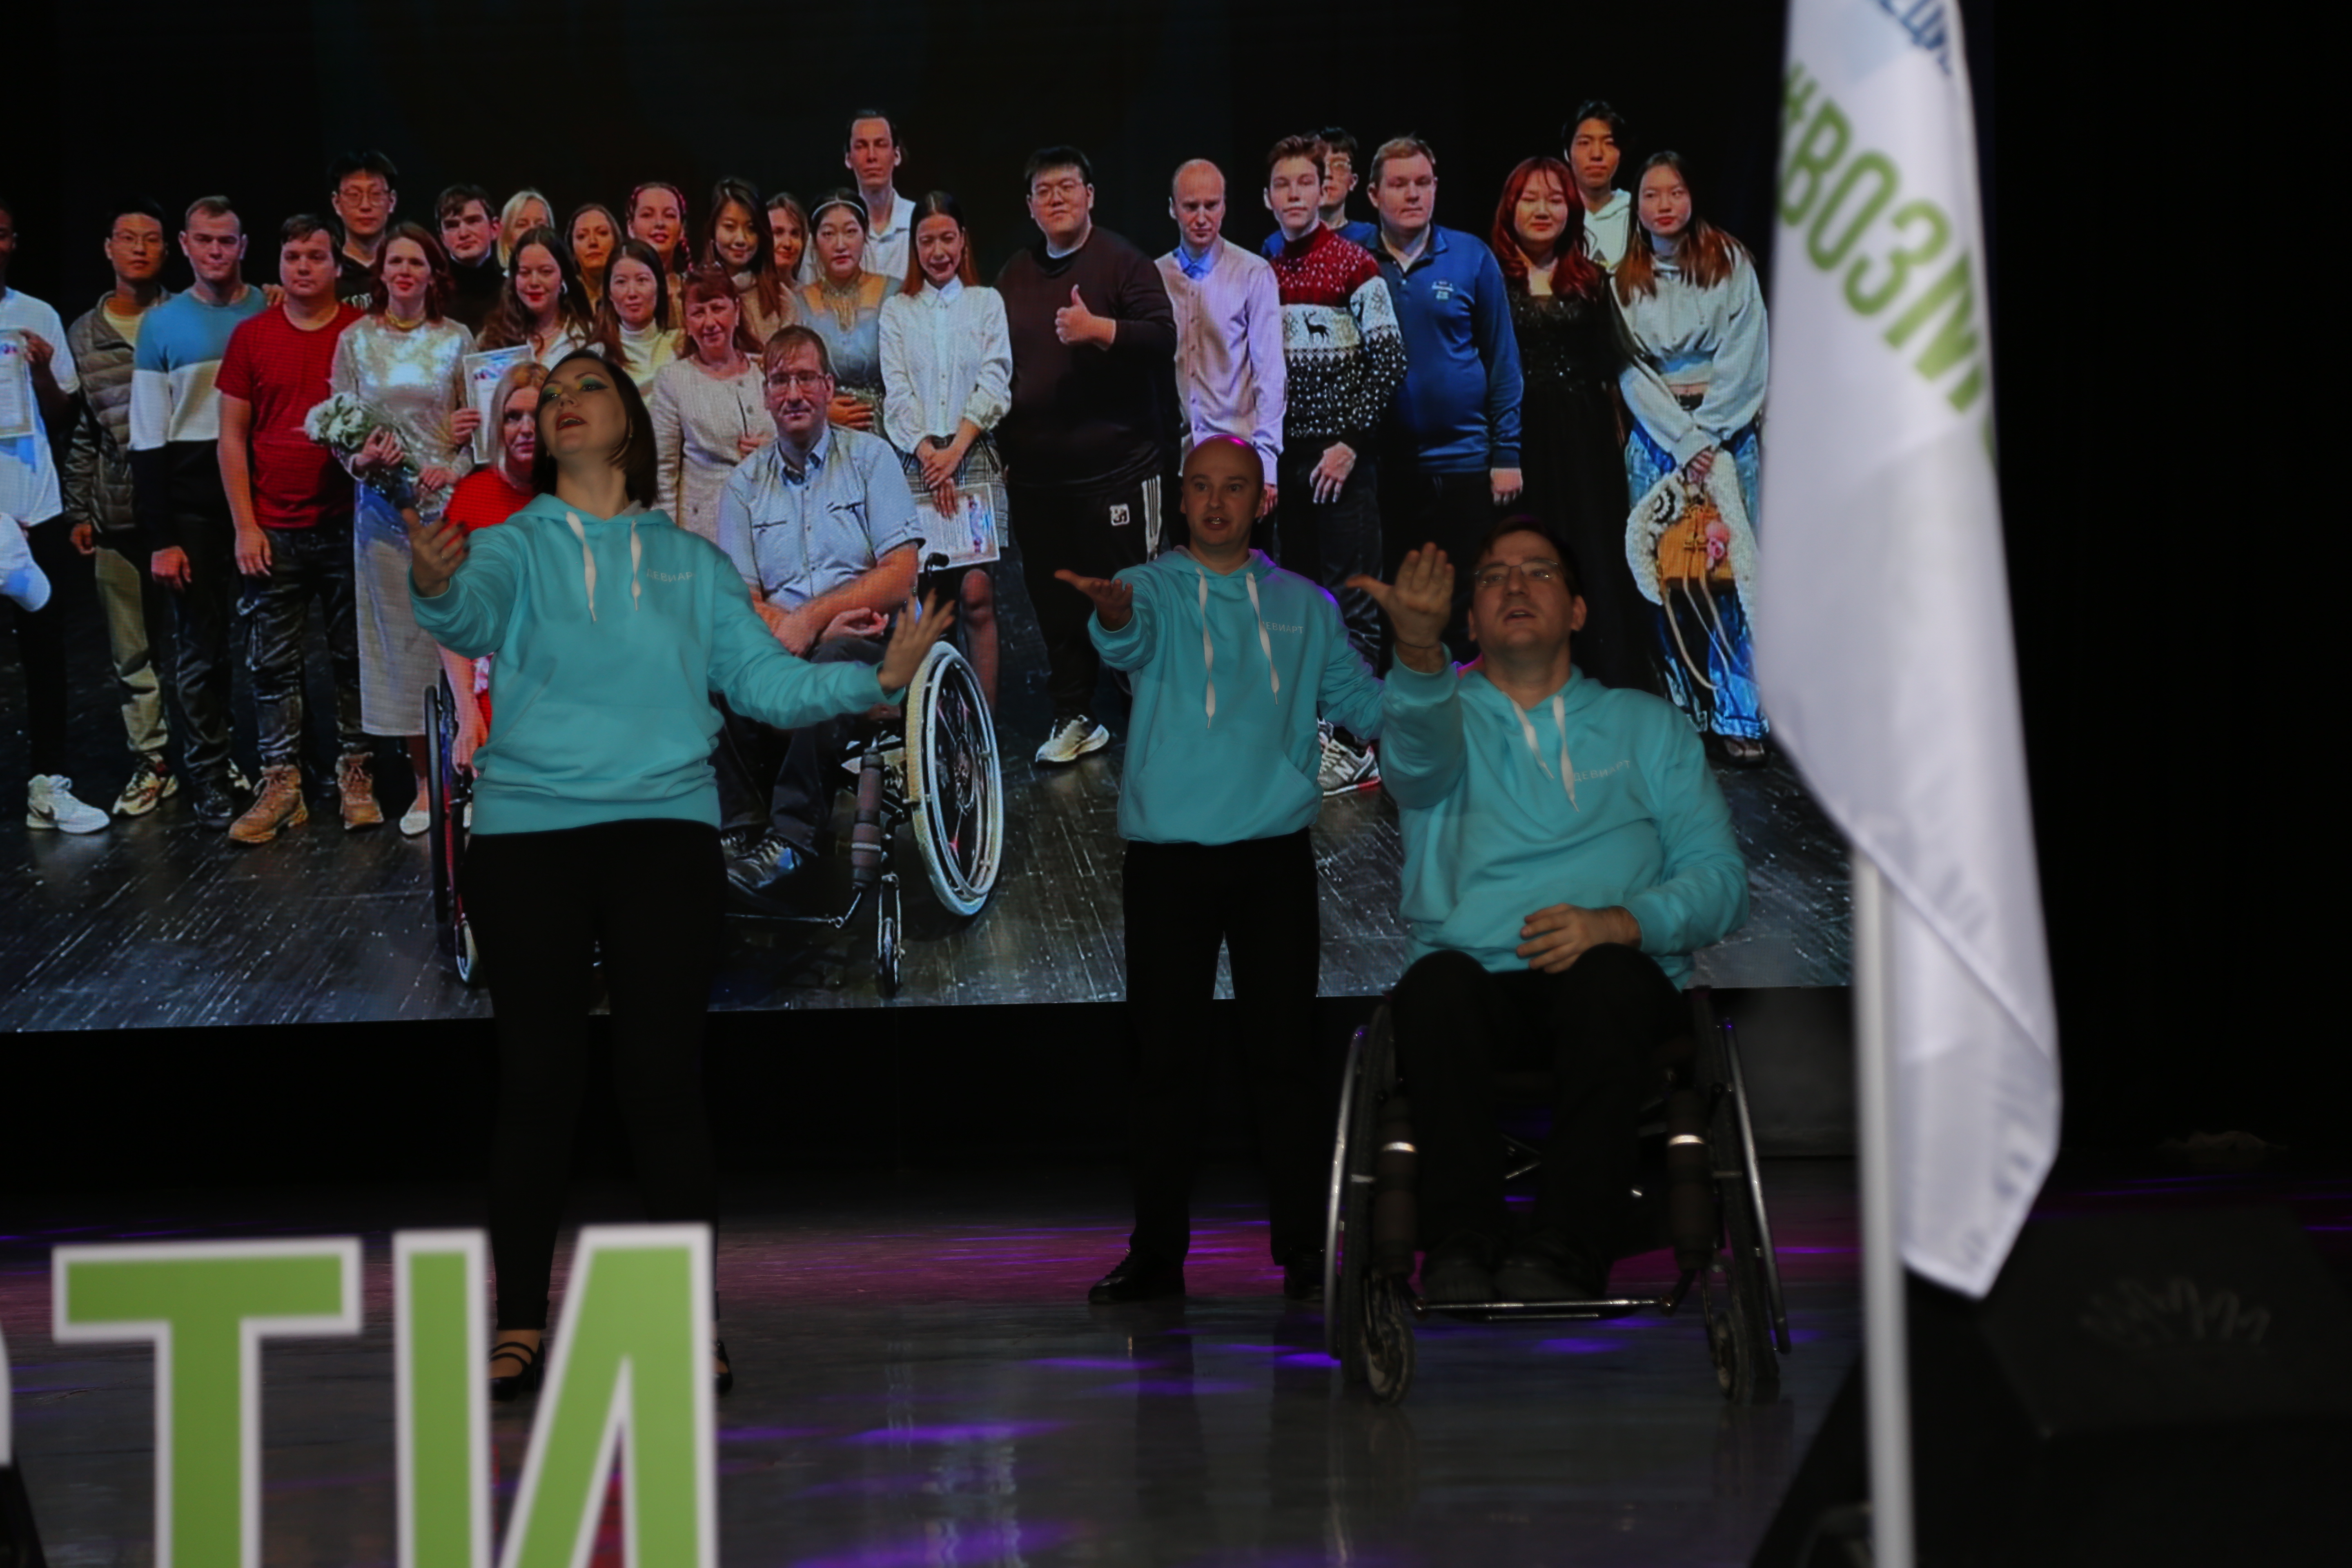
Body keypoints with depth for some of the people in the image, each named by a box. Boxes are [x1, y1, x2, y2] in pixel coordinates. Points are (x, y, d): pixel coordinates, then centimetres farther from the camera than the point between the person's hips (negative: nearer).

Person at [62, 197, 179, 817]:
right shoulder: (83, 335, 9)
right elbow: (78, 428, 12)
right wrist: (78, 510, 10)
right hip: (118, 517, 3)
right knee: (132, 652, 6)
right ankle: (151, 763, 15)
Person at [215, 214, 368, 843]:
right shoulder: (251, 337, 5)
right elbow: (232, 435, 6)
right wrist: (245, 526, -1)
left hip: (348, 525, -1)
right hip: (274, 531, 1)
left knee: (353, 655, 5)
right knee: (273, 661, 3)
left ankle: (356, 774, 14)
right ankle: (281, 784, 9)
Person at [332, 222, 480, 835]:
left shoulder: (456, 340, 5)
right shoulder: (356, 341, 6)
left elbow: (478, 428, 6)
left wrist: (455, 468, -12)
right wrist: (362, 459, -14)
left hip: (449, 501, -1)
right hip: (384, 505, 1)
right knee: (399, 635, 2)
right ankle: (426, 781, 9)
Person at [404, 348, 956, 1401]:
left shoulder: (689, 562, 15)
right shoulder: (515, 547, 8)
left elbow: (766, 680, 10)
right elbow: (474, 612, -15)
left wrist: (876, 680, -5)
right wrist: (435, 587, -38)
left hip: (664, 827, 1)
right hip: (528, 830, -1)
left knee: (664, 1079, -3)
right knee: (538, 1084, -1)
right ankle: (519, 1326, 4)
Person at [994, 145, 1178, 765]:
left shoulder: (1122, 263, -3)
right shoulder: (1014, 278, 15)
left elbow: (1164, 337, -13)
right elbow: (998, 369, 23)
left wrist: (1098, 330, -26)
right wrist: (1006, 449, 18)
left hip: (1116, 465, -5)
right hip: (1037, 474, 6)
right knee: (1054, 598, 8)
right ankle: (1073, 719, 16)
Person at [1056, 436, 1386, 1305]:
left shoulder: (1304, 606, 14)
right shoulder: (1152, 588, 5)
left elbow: (1365, 703, 13)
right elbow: (1131, 639, -18)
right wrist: (1112, 615, -42)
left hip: (1273, 856, 1)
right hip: (1167, 857, -1)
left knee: (1284, 1052, -1)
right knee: (1164, 1057, 1)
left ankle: (1305, 1249, 4)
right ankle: (1158, 1250, 6)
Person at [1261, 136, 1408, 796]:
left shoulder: (1355, 265, -6)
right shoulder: (1263, 274, 10)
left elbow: (1389, 360, -9)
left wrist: (1349, 443, -13)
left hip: (1342, 456, -6)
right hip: (1286, 456, 6)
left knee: (1350, 599, -7)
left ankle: (1357, 742, -6)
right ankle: (1319, 722, 18)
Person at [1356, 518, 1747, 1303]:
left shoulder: (1646, 726, 21)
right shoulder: (1443, 717, 19)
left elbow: (1720, 881, 10)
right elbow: (1421, 747, -9)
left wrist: (1616, 924, -11)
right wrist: (1419, 646, -32)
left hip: (1613, 983, 0)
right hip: (1479, 993, 0)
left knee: (1606, 974, -37)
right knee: (1437, 978, -36)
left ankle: (1565, 1256, -46)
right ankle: (1461, 1252, -44)